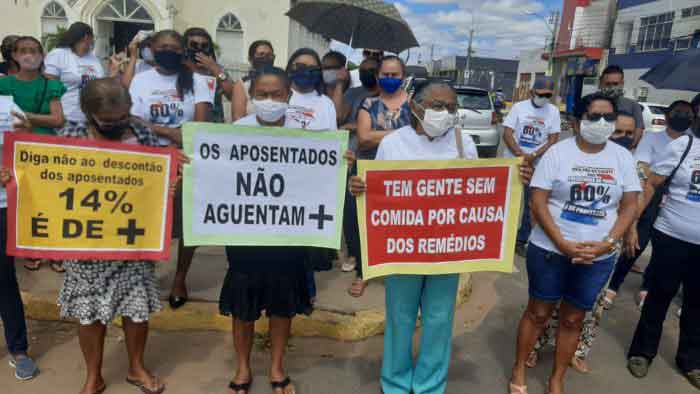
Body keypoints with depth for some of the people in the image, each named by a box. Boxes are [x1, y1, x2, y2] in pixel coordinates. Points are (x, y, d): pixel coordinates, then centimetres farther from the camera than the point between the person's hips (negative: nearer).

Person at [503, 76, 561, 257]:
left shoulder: (553, 111, 0)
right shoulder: (519, 107, -3)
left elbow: (553, 140, -2)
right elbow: (507, 134, -7)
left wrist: (533, 156, -16)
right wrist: (521, 155, -18)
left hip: (537, 165, 1)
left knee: (531, 204, 6)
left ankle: (521, 240, 19)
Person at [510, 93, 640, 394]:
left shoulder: (623, 158, 2)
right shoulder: (558, 152, -6)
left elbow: (630, 206, 2)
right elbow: (538, 202, -10)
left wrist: (608, 244, -13)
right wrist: (562, 244, -18)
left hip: (599, 257, 3)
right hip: (550, 250, -2)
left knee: (572, 319, 14)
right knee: (538, 313, 10)